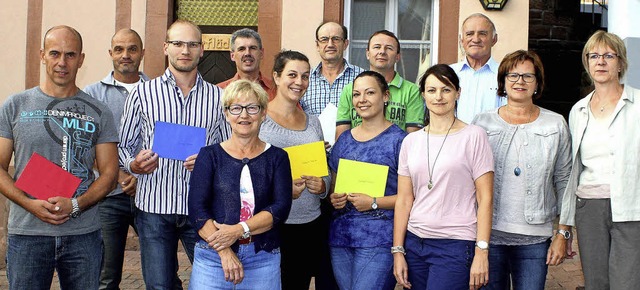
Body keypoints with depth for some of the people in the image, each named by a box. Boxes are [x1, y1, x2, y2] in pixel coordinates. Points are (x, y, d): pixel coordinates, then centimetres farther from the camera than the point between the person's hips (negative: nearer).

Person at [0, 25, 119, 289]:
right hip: (27, 233, 0)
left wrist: (75, 205, -13)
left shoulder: (98, 113, 5)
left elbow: (109, 174, 3)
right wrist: (31, 204, -13)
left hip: (83, 235, 1)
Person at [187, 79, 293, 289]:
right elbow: (196, 209, -5)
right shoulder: (209, 155, 4)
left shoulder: (277, 158, 6)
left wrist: (239, 230, -17)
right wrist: (224, 252, -16)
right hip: (212, 256, 0)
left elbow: (281, 208, -4)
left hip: (263, 259, 1)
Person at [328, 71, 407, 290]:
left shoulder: (398, 139, -5)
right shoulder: (344, 140, 13)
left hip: (379, 240, -6)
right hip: (340, 238, 6)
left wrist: (374, 203, -17)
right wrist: (334, 198, 1)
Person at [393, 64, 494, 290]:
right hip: (414, 243, 4)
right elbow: (404, 200, 10)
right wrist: (398, 251, 6)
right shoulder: (411, 141, 9)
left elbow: (485, 199, -5)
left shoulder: (474, 136, -2)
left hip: (455, 246, -4)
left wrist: (482, 252, -10)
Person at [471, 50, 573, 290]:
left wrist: (563, 234, 3)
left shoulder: (556, 125, 5)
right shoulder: (483, 123, 5)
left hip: (534, 238, 0)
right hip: (488, 234, 0)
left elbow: (564, 181, 8)